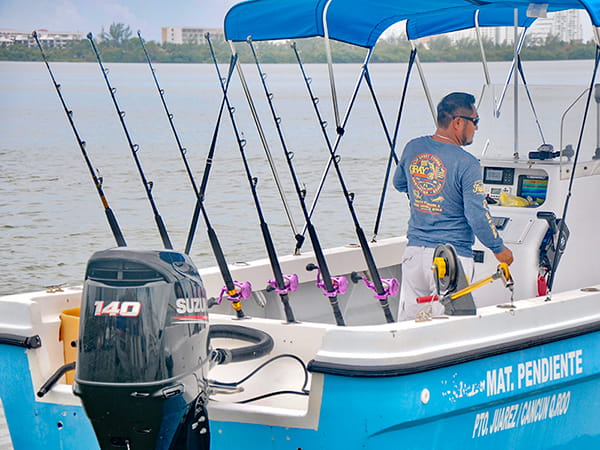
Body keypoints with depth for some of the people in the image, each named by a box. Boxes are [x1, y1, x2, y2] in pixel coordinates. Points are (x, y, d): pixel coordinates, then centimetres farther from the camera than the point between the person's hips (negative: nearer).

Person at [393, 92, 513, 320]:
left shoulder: (412, 149, 4)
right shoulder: (466, 163, -15)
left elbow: (399, 184, 23)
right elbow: (477, 216, -16)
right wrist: (499, 249, -1)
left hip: (414, 251, 6)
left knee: (408, 321, 11)